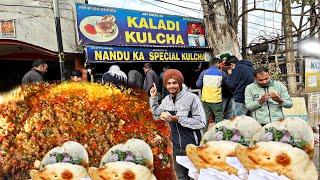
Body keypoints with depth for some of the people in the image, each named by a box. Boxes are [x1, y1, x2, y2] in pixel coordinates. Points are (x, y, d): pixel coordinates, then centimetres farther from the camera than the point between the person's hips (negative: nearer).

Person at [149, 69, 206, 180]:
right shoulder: (166, 100, 1)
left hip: (191, 146, -5)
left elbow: (201, 123, -21)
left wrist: (178, 118, -25)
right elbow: (156, 115, 13)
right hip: (175, 147, 5)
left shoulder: (192, 98, -18)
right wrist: (153, 98, 3)